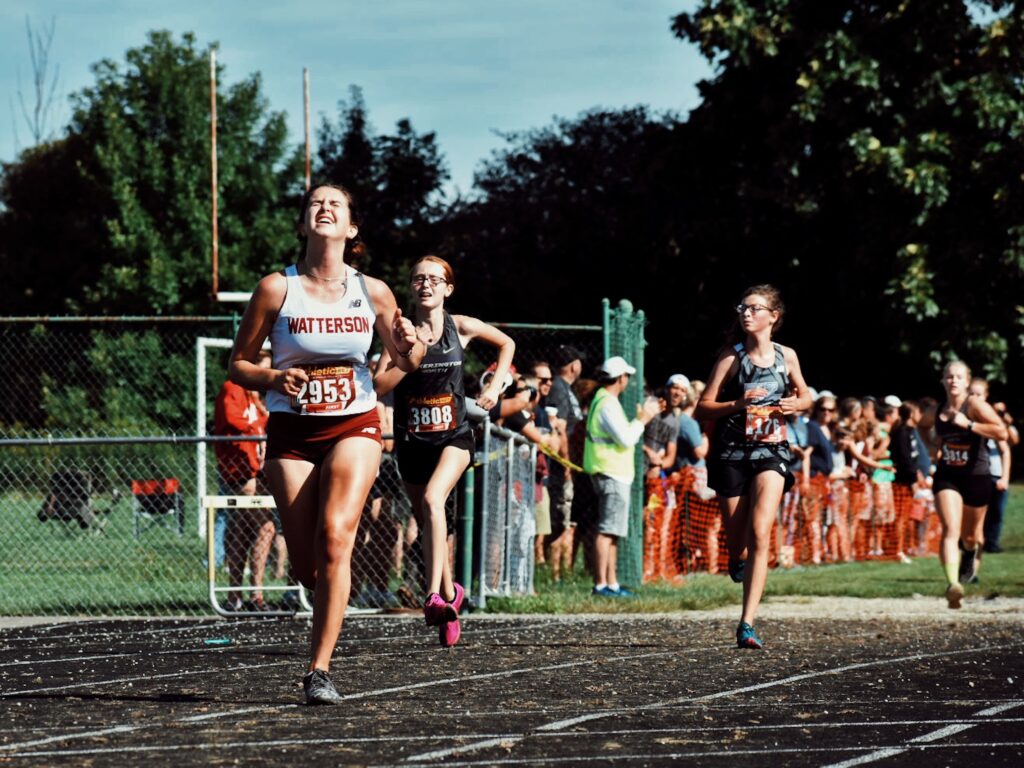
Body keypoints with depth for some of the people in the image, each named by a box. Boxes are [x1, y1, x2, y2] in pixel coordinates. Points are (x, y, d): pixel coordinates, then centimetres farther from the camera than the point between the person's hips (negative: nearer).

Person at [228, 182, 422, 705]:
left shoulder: (372, 292, 1)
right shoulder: (276, 288, -4)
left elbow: (407, 363, 14)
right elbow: (238, 365, 2)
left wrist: (409, 345, -9)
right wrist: (275, 378, -18)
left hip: (354, 427, 0)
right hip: (292, 431, 0)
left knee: (334, 536, -23)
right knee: (306, 566, -1)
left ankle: (319, 670, -20)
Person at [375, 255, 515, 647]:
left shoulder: (461, 327, -1)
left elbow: (506, 343, 17)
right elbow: (380, 384, -10)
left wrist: (496, 386, 6)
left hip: (454, 436, -3)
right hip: (412, 439, 3)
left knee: (432, 499, -28)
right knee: (428, 525, 11)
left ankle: (434, 596, -36)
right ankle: (450, 592, 34)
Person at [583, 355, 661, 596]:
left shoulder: (602, 400, 17)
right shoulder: (609, 405, -16)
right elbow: (626, 439, -21)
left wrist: (644, 416, 20)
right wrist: (642, 419, -7)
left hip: (613, 474, 11)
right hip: (612, 475, -11)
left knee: (612, 532, 13)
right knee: (607, 531, -10)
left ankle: (611, 583, 16)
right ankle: (601, 584, -12)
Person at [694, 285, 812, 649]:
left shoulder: (786, 356, 5)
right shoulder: (731, 357, -2)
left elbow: (805, 396, 21)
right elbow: (703, 408, -5)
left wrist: (794, 404, -2)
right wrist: (737, 404, -22)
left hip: (771, 452, 0)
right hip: (732, 451, 0)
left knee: (759, 535, -17)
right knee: (736, 545, 4)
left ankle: (747, 625, -19)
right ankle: (738, 564, 45)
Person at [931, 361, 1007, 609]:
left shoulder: (975, 405, -12)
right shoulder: (938, 410, 4)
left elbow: (1002, 432, -25)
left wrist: (968, 424, -27)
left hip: (976, 477, -2)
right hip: (947, 477, 2)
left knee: (970, 535, 16)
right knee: (950, 530, -19)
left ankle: (971, 554, 54)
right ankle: (953, 584, -31)